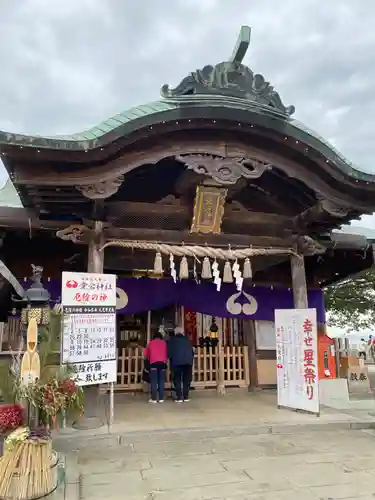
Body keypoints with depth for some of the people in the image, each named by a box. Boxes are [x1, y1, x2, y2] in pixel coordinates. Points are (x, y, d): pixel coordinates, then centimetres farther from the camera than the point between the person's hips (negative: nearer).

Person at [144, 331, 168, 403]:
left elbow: (146, 354, 20)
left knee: (154, 381, -1)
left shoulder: (150, 343, 17)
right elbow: (167, 353, 20)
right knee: (161, 381, 4)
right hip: (163, 362, 1)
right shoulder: (164, 342, 19)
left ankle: (154, 399, -2)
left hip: (154, 362, -1)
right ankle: (161, 398, 3)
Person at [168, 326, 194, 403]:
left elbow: (169, 352, 3)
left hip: (176, 362, -2)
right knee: (187, 379, 9)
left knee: (177, 380, 5)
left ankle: (179, 397, 1)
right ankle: (186, 396, 10)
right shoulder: (186, 339, 14)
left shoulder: (172, 340, 9)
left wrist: (171, 360, 16)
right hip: (188, 361, 2)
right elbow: (192, 351, 13)